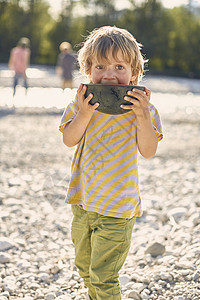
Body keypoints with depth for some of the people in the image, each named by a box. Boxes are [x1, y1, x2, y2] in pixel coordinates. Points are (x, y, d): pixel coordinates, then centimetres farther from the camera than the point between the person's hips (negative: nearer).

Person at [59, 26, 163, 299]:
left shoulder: (140, 106, -9)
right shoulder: (83, 102, -2)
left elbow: (148, 151, -14)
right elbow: (69, 140, -7)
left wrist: (143, 116, -27)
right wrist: (84, 114, -23)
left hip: (117, 206, -5)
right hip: (83, 199, 5)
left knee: (103, 276, -5)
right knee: (84, 267, 23)